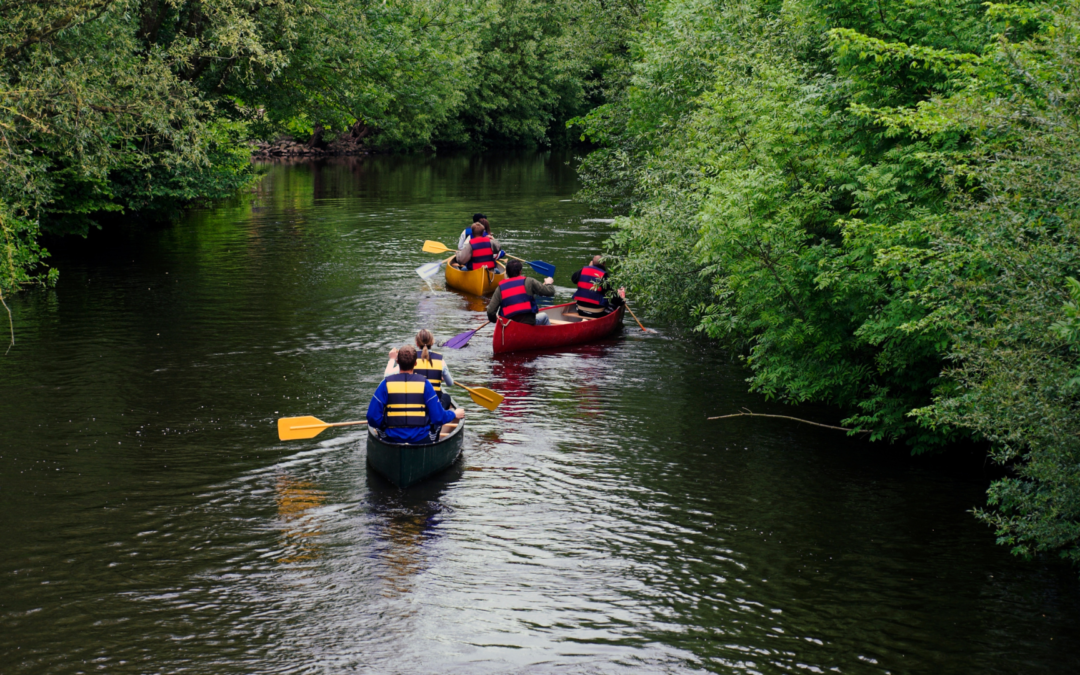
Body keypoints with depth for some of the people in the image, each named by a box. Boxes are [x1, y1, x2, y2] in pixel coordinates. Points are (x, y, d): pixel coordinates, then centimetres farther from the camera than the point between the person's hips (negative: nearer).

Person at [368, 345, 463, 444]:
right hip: (421, 440, -2)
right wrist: (454, 414, 13)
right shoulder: (424, 384, -7)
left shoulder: (386, 384, -6)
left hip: (392, 440, 2)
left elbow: (373, 418, -8)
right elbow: (438, 418, -7)